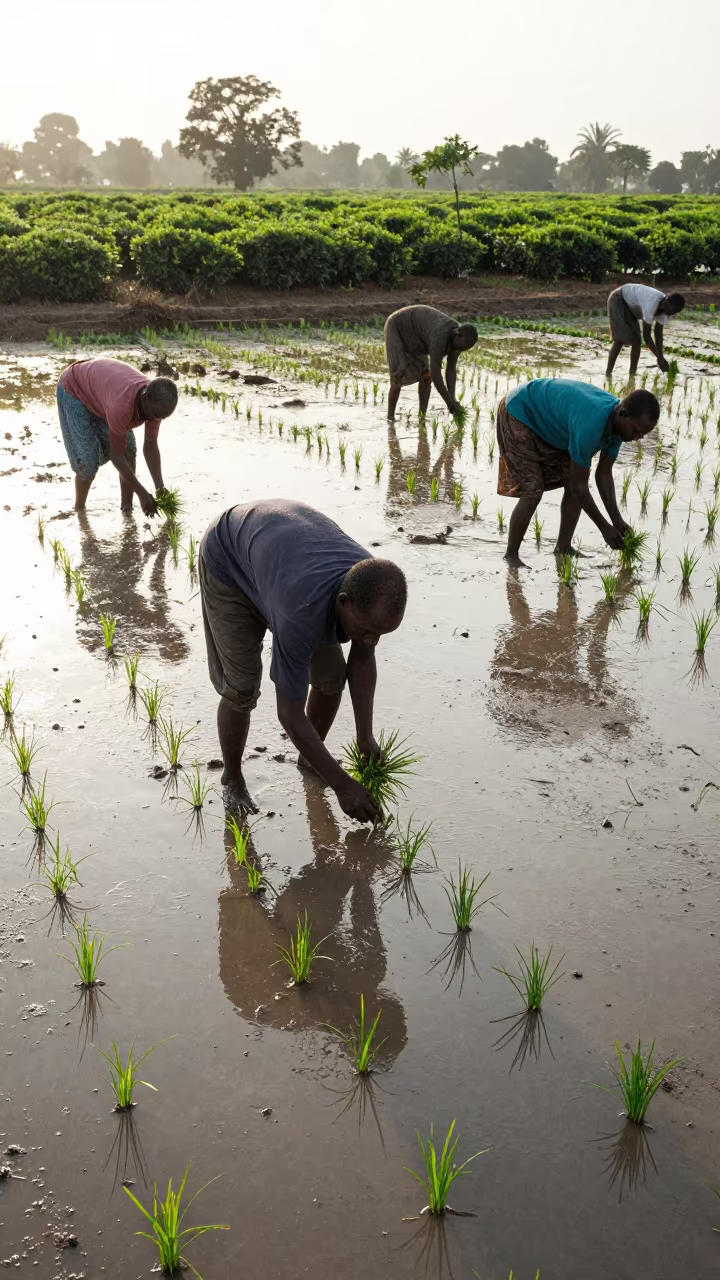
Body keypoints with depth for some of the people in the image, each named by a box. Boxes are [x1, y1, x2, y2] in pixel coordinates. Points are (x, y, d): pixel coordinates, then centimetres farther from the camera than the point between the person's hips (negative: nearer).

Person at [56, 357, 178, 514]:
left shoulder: (155, 402, -23)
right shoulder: (122, 404, -44)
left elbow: (150, 446, -12)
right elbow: (116, 456, -35)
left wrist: (160, 488, -20)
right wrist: (143, 494, -33)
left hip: (101, 384, 7)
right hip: (74, 389, -7)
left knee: (128, 449, -2)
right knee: (89, 460, -12)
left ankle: (127, 507, 9)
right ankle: (79, 510, 9)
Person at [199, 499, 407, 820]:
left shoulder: (376, 591, -28)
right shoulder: (302, 615, -45)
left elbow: (362, 660, -7)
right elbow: (290, 714, -33)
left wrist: (365, 737, -13)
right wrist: (342, 785, -28)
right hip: (228, 562, -5)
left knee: (331, 674, 0)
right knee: (242, 688, -12)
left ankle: (309, 759, 27)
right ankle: (232, 779, 15)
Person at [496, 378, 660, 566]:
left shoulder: (618, 422, -13)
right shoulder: (590, 424, -39)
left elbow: (604, 474, -2)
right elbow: (579, 486, -30)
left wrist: (617, 520, -8)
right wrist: (605, 528, -21)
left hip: (547, 419, 9)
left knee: (572, 482, 1)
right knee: (532, 490, -17)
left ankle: (563, 548, 13)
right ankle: (511, 556, -2)